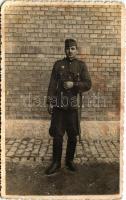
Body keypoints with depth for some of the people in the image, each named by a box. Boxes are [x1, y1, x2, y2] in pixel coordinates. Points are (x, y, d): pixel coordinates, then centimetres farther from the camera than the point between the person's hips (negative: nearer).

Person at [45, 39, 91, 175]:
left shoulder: (81, 65, 6)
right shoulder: (58, 64, 8)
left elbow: (88, 84, -1)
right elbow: (52, 84, 4)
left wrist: (73, 84, -15)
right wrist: (50, 102, -3)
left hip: (73, 105, 0)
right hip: (59, 104, 0)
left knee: (72, 135, 8)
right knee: (57, 135, 2)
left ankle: (70, 160, 27)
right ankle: (56, 163, 16)